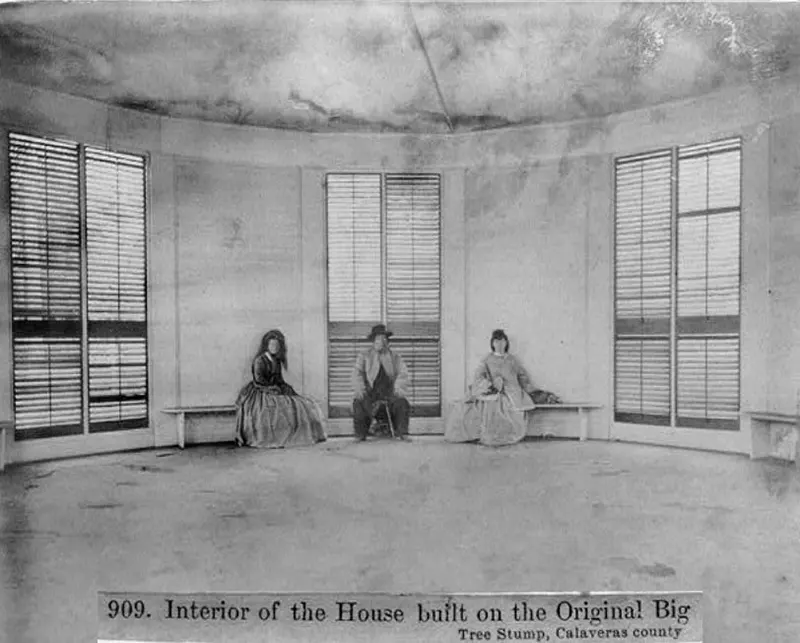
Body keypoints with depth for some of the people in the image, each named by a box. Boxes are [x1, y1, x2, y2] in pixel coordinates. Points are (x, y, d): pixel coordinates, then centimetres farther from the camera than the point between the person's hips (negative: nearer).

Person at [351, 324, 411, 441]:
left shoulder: (395, 357, 16)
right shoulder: (364, 356, 14)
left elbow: (403, 373, 6)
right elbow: (357, 373, 4)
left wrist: (398, 388, -13)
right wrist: (360, 389, -14)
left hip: (389, 390, 1)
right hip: (370, 391, -1)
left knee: (402, 403, -28)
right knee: (359, 402, -30)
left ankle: (402, 433, -15)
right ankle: (360, 435, -17)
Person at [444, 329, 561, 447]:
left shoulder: (512, 360, 18)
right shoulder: (487, 360, 13)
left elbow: (523, 377, 19)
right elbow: (479, 377, 3)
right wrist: (492, 385, -14)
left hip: (511, 393, 1)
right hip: (491, 393, -1)